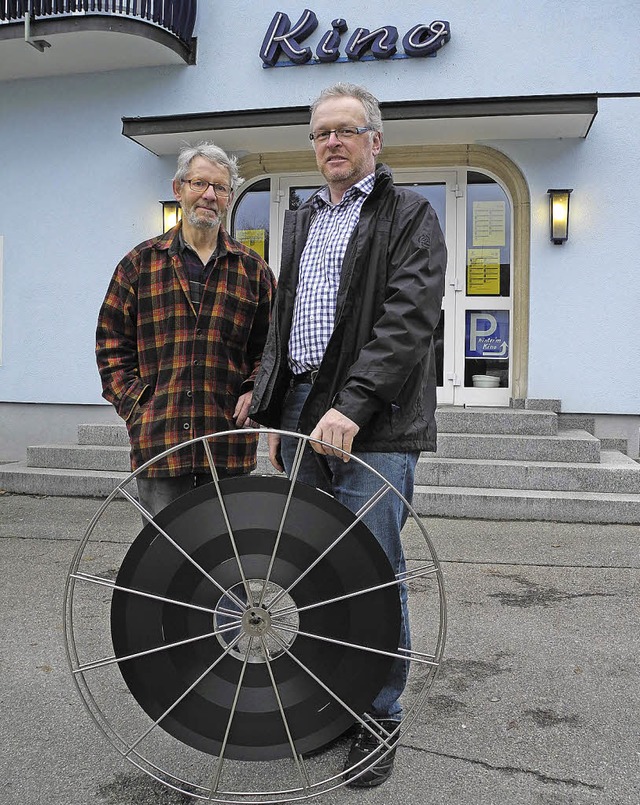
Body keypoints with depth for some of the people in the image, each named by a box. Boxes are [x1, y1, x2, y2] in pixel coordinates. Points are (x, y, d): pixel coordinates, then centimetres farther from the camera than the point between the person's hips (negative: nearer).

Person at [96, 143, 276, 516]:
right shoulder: (141, 262, 8)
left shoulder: (253, 268, 11)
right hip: (158, 438, -1)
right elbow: (112, 343, 8)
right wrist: (134, 405, -3)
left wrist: (254, 391, -3)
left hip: (229, 438, 1)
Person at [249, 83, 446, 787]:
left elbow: (408, 318, -13)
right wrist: (274, 414, 14)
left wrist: (352, 406, -22)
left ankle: (379, 717, 18)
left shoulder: (410, 215, 0)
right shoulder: (300, 222, 21)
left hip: (371, 426, -6)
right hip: (303, 416, 6)